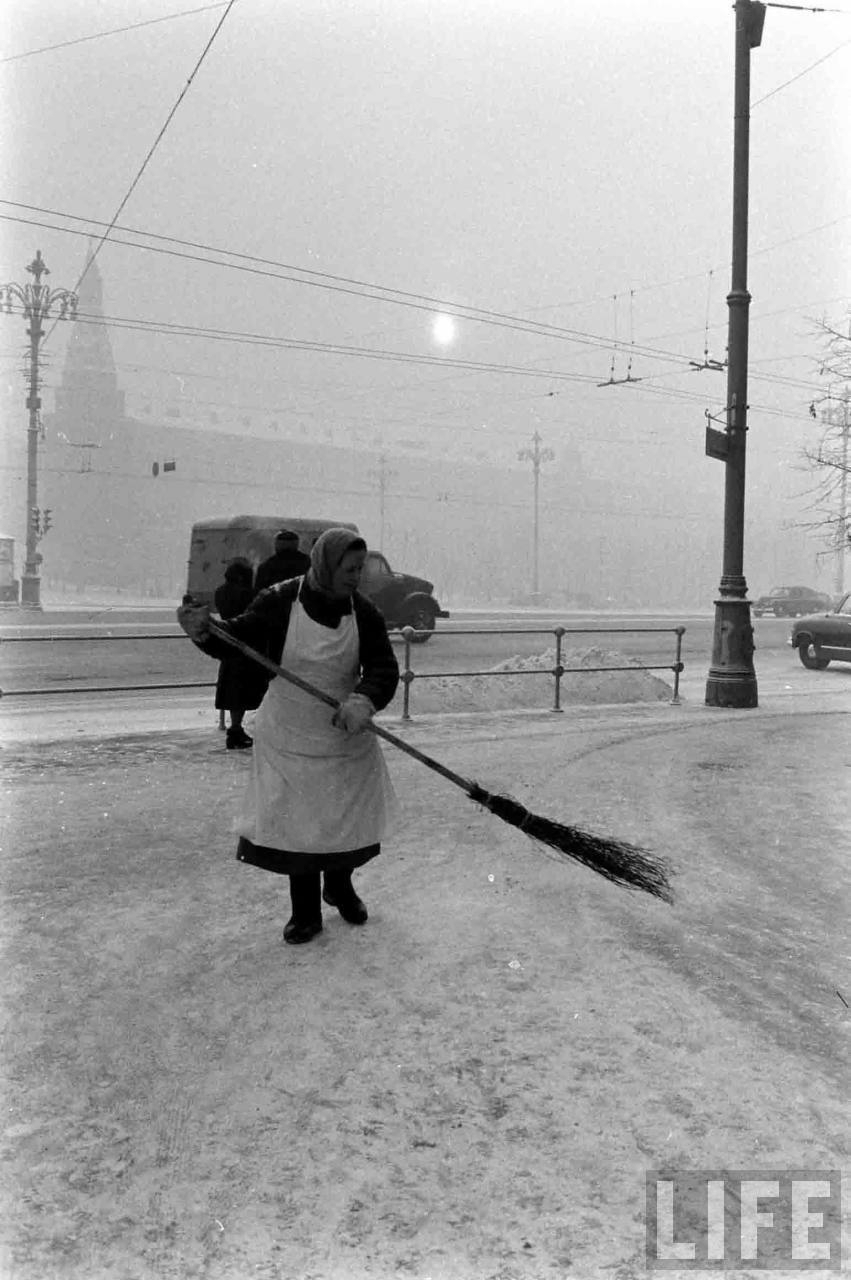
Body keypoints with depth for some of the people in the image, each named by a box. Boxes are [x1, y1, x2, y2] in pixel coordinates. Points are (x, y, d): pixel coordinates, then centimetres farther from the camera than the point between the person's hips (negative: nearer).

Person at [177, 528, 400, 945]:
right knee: (295, 823, 4)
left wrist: (364, 701, -33)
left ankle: (340, 887, 43)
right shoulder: (279, 601, -13)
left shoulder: (363, 612, -8)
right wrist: (204, 631, -27)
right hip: (289, 737, -2)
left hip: (346, 737, 2)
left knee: (349, 818, 13)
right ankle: (305, 911, 24)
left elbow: (384, 668, -13)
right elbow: (237, 638, -5)